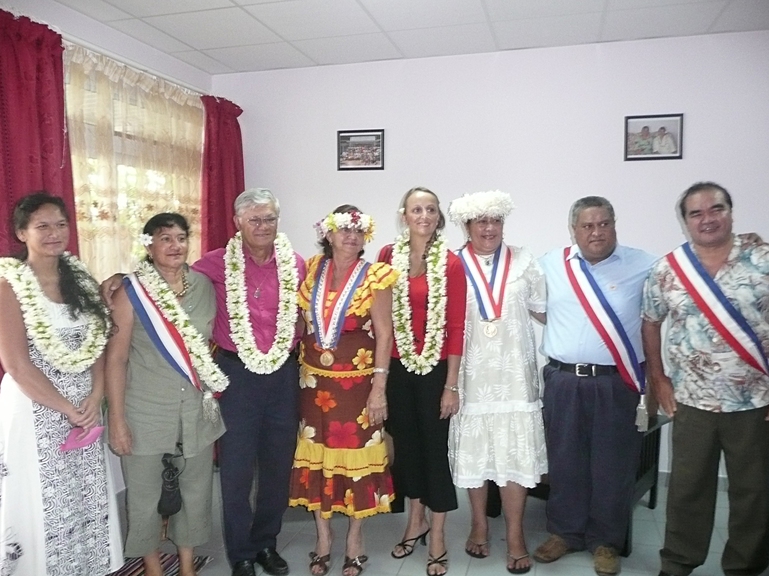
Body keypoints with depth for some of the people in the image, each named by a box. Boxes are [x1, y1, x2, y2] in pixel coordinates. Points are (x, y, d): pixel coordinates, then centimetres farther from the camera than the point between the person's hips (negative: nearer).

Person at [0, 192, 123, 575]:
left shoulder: (80, 279, 6)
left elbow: (98, 344, 6)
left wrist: (95, 397, -8)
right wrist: (67, 409, -12)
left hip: (85, 407, 5)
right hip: (35, 411, -5)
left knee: (88, 499, 13)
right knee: (44, 505, 6)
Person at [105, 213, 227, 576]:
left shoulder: (205, 286, 1)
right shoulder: (130, 292, -9)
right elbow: (116, 358, -9)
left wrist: (215, 389, 9)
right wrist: (117, 420, -10)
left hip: (197, 410, 3)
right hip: (145, 413, -3)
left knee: (197, 491, 14)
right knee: (144, 496, 10)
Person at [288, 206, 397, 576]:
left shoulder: (375, 277, -6)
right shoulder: (312, 269, 4)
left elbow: (384, 334, -9)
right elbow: (300, 320, 11)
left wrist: (379, 388, -14)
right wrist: (298, 369, 7)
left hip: (357, 383, -3)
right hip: (314, 382, 3)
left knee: (355, 456, 7)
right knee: (316, 456, 11)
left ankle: (354, 540, 26)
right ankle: (323, 538, 29)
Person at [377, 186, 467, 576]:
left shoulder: (451, 263, -7)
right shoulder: (388, 256, 1)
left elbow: (456, 328, -7)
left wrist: (451, 385, -9)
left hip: (436, 368, -3)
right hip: (397, 367, 3)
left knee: (435, 446, 7)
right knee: (405, 443, 15)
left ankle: (437, 537, 25)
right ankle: (415, 521, 37)